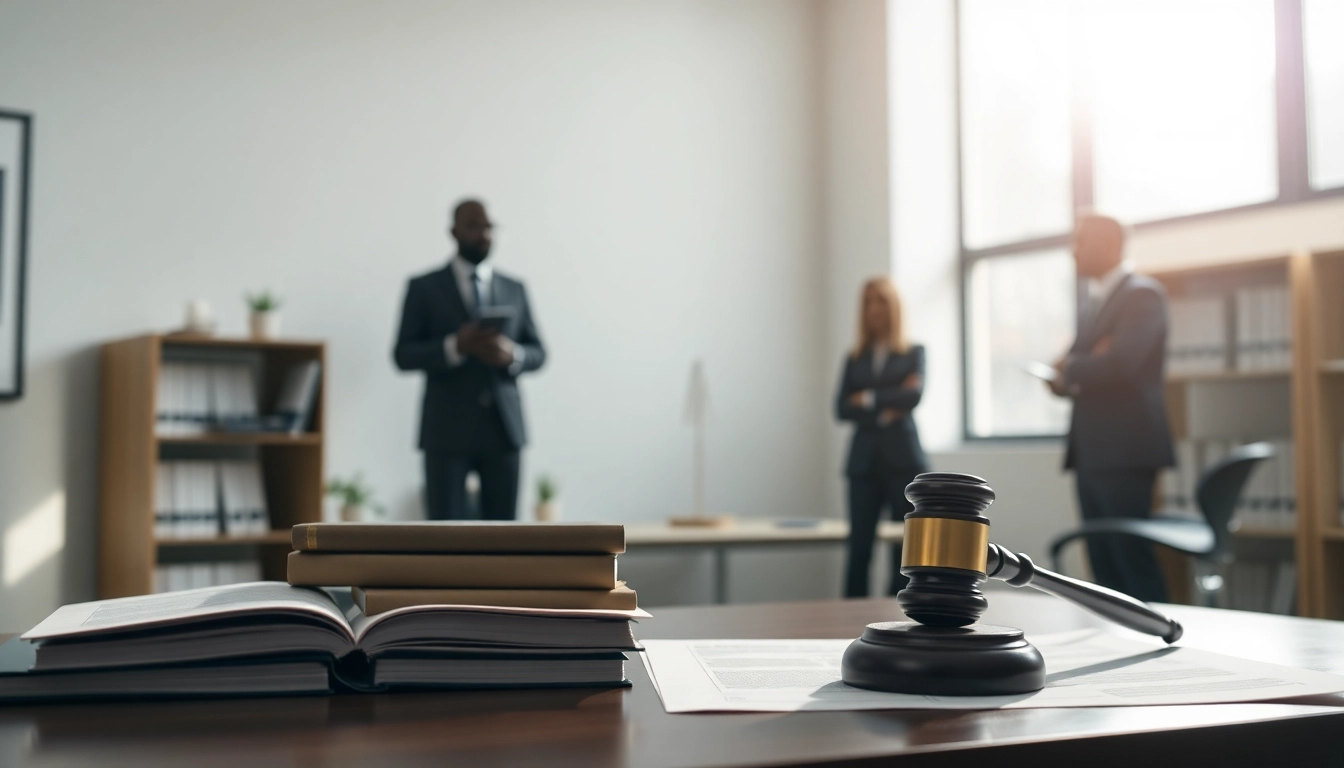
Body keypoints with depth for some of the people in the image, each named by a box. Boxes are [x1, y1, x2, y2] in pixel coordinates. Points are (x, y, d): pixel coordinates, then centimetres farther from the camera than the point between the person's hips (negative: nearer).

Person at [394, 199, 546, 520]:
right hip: (447, 429, -3)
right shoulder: (424, 288, 3)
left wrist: (513, 354, -12)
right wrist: (455, 346, -19)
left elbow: (538, 353, 12)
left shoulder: (515, 289, 12)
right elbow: (403, 355, -3)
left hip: (503, 427, 3)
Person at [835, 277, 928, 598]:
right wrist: (884, 412, -8)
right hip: (864, 461, 2)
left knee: (904, 548, -2)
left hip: (904, 459, -1)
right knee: (858, 547, -3)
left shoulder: (914, 353, 10)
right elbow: (842, 409, 2)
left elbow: (914, 394, -8)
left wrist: (869, 399, -4)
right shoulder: (854, 359, 15)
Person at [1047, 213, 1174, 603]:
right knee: (1103, 561, 9)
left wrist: (1068, 370, -6)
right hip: (1090, 448, 8)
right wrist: (1067, 378, -8)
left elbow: (1119, 363, -22)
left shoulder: (1142, 293, -9)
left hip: (1125, 447, -8)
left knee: (1132, 556, -6)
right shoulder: (1088, 297, 18)